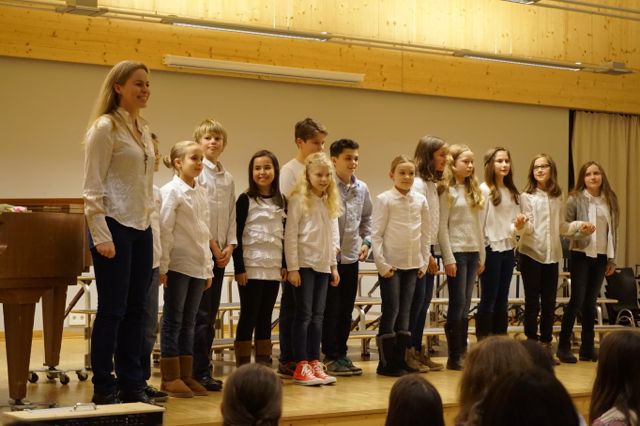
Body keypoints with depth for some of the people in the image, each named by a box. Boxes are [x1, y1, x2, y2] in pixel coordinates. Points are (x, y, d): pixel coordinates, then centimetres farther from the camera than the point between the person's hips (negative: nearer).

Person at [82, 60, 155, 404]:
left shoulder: (143, 130, 14)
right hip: (115, 226, -7)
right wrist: (101, 236, -17)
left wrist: (150, 223, 12)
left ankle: (132, 384, 15)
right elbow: (92, 188, -12)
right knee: (112, 309, -3)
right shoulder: (105, 127, -8)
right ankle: (104, 387, 5)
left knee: (136, 309, 8)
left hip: (141, 228, 8)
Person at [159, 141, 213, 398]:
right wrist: (163, 265, -16)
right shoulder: (172, 191, -7)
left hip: (198, 265, 6)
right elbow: (165, 230, -12)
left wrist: (208, 268, 14)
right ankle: (170, 378, 3)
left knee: (189, 322, 9)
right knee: (173, 321, -1)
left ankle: (185, 375, 13)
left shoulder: (201, 192, 13)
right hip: (178, 264, -6)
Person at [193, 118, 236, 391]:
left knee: (211, 312, 7)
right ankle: (202, 371, -5)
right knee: (201, 313, -8)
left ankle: (199, 369, 12)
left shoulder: (228, 178, 16)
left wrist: (229, 245, 2)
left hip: (220, 252, 7)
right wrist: (212, 244, -11)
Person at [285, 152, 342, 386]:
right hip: (304, 264, -6)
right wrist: (292, 267, -13)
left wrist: (334, 265, 13)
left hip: (323, 266, 6)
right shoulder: (299, 200, -8)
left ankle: (315, 363, 13)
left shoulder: (331, 202, 11)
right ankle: (301, 367, 0)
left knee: (318, 316, 8)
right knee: (304, 315, -4)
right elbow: (290, 236, -10)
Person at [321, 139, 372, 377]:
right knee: (331, 310, 0)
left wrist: (366, 241, 7)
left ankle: (341, 354, 20)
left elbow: (366, 218, 20)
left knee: (346, 311, 11)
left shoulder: (362, 189, 8)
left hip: (351, 258, 6)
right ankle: (331, 357, 7)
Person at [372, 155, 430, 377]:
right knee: (391, 311, -4)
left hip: (412, 264, 4)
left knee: (405, 312, 7)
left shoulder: (420, 200, 7)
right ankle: (386, 363, 3)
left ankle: (400, 360, 13)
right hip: (391, 264, -4)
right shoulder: (384, 200, -6)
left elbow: (425, 233, 12)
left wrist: (424, 261, 7)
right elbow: (376, 234, -7)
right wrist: (381, 263, -12)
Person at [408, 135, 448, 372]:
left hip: (428, 249, 9)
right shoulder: (419, 184, -13)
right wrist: (427, 255, -15)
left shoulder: (433, 184, 15)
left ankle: (417, 351, 16)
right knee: (417, 300, -6)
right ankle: (407, 352, 0)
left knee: (424, 301, 10)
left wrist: (431, 253, 7)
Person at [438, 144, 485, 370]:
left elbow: (478, 226, 15)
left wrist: (481, 256, 12)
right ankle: (454, 357, 0)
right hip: (456, 251, -6)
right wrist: (448, 258, -13)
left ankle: (462, 353, 10)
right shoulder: (448, 191, -5)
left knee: (465, 306, 7)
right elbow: (442, 226, -9)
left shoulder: (473, 190, 14)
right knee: (457, 304, -5)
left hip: (473, 252, 6)